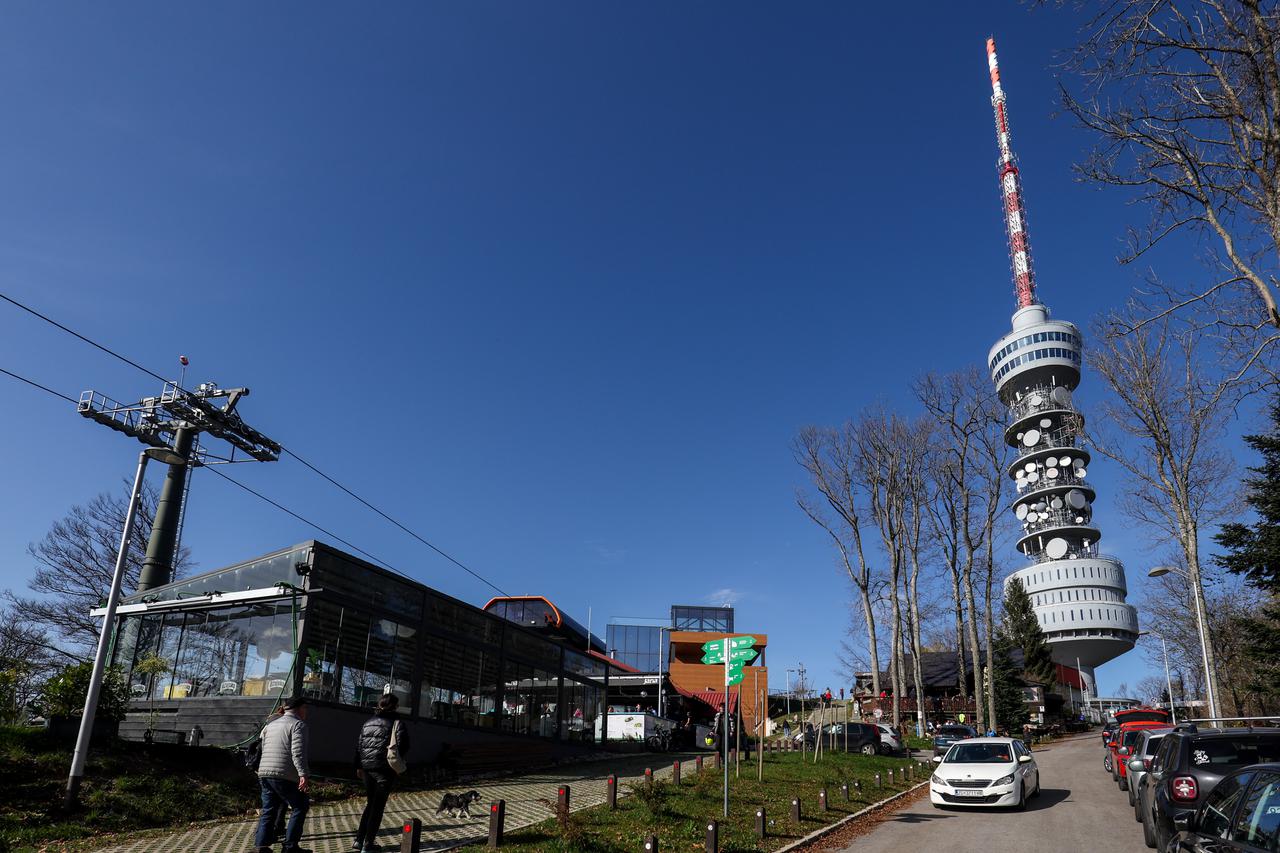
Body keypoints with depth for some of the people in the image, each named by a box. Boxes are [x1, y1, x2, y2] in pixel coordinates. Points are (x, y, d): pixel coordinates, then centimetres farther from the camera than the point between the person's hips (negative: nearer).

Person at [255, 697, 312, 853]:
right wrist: (303, 774, -23)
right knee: (300, 807, 5)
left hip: (264, 773, 7)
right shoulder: (298, 724, -5)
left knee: (268, 810, 14)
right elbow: (298, 751, -17)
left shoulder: (271, 724, 20)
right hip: (284, 775, -7)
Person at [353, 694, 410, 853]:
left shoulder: (368, 722, 12)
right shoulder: (396, 723, -7)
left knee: (370, 804, 19)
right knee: (378, 806, 3)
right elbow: (403, 746, -15)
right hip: (384, 769, -6)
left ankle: (359, 840, 17)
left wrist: (359, 766, 19)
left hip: (367, 768, 6)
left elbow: (359, 744, 14)